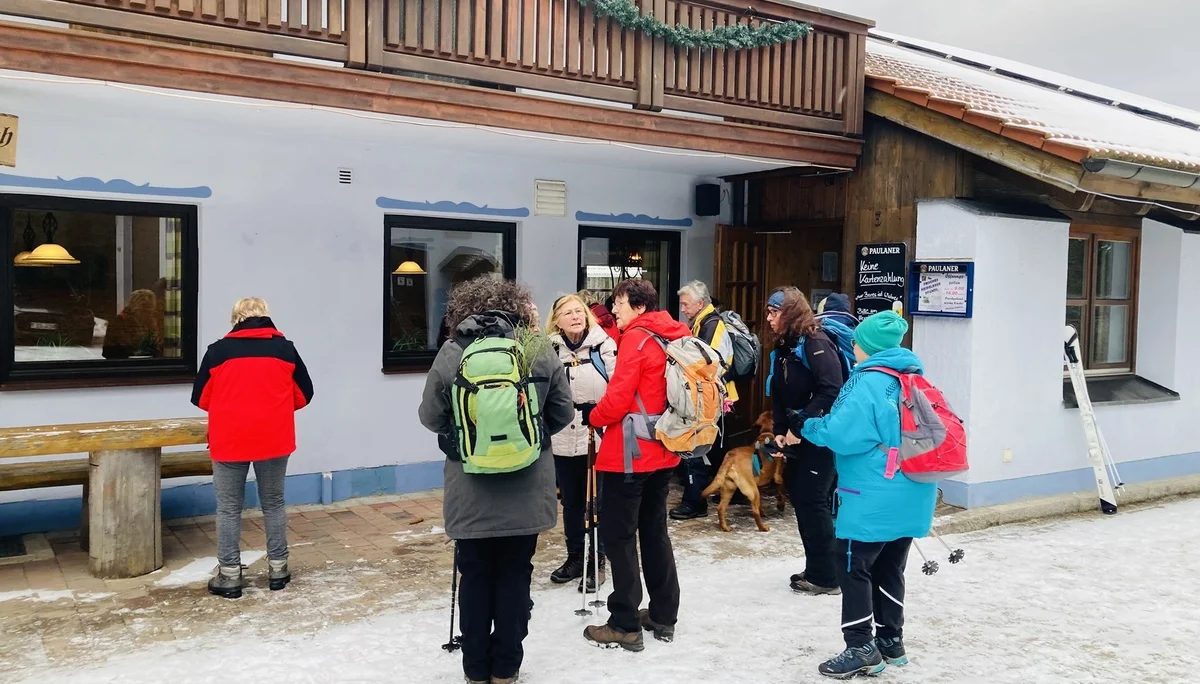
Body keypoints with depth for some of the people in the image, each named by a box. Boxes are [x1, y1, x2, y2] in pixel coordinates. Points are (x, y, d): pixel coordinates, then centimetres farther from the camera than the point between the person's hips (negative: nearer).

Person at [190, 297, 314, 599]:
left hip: (229, 440, -1)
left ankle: (229, 576, 11)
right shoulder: (285, 348, 1)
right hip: (274, 439, 1)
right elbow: (303, 395, 7)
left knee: (229, 508, 9)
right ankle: (277, 569, 19)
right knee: (273, 504, 14)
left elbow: (201, 398, 5)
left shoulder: (218, 350, -2)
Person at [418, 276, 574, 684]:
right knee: (515, 576, 13)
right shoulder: (540, 351, -4)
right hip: (526, 491, 1)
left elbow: (430, 417, 1)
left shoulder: (451, 354, -7)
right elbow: (564, 414, 3)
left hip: (471, 491, 0)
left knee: (475, 577, 13)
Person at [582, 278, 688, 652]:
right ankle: (664, 615, 24)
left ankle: (625, 625, 4)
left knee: (618, 536, -1)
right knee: (655, 530, 17)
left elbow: (618, 398, -19)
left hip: (629, 452, -9)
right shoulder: (675, 338, 11)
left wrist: (593, 417, -1)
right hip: (662, 451, 9)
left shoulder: (636, 339, -14)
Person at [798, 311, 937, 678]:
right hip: (910, 496, 9)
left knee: (853, 567, 1)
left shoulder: (868, 382, -16)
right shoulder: (914, 380, 10)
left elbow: (843, 435, -20)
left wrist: (808, 426, -3)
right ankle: (891, 641, 27)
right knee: (890, 568, 18)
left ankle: (861, 648, 3)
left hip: (875, 496, -9)